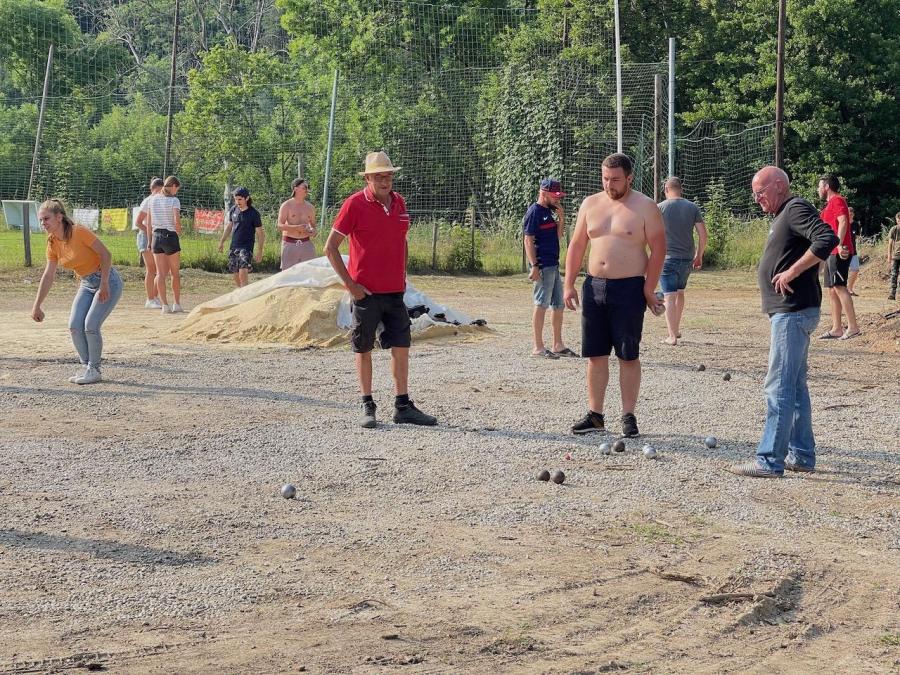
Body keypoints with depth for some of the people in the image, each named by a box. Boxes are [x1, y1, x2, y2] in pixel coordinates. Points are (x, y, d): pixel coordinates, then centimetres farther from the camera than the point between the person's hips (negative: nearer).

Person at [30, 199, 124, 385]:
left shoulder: (79, 232, -21)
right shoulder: (53, 243, 1)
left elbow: (105, 254, -20)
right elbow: (48, 276, 6)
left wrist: (104, 284, -22)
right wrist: (37, 306, 6)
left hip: (107, 280, -7)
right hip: (86, 284, 7)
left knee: (90, 325, -16)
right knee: (74, 325, -6)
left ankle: (94, 370, 0)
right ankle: (85, 366, 10)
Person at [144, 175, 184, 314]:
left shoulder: (153, 199, 8)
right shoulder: (174, 200, -7)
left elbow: (148, 223, 10)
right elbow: (177, 221, -19)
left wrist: (150, 239, 16)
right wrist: (178, 231, 0)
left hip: (156, 236, 4)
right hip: (171, 236, -4)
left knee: (161, 273, 1)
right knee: (175, 273, 11)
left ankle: (165, 305, -8)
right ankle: (177, 304, 16)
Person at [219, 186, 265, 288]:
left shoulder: (254, 213, -9)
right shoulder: (233, 209, 6)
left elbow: (260, 233, -5)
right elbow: (229, 226, 20)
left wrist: (260, 251, -9)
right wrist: (222, 241, 19)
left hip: (246, 247, -6)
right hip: (234, 246, 6)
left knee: (243, 271, -21)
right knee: (236, 274, 10)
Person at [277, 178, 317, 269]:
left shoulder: (310, 207, 10)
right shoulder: (286, 206, -2)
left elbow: (313, 224, 22)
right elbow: (280, 225, -10)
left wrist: (313, 231, -3)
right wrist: (297, 227, -25)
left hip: (306, 244, 3)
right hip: (290, 244, -3)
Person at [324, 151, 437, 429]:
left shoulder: (398, 202, 9)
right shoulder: (355, 204, -8)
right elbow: (331, 247, -7)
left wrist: (403, 275, 14)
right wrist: (349, 283, -11)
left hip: (395, 291, 5)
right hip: (366, 291, -5)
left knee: (401, 347, 4)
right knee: (364, 349, 4)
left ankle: (403, 406, 10)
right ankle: (367, 407, 12)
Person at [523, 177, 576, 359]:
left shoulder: (549, 211, 17)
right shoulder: (534, 211, -10)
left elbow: (558, 235, 23)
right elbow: (528, 240, -15)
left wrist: (561, 217, 7)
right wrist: (534, 266, -22)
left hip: (554, 265, 10)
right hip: (542, 266, -10)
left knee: (559, 305, 13)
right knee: (541, 304, -7)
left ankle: (558, 345, 21)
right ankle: (538, 347, -4)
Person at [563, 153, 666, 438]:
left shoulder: (645, 207, -3)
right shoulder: (590, 204, 10)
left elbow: (658, 249, -5)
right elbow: (576, 246, 13)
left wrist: (649, 290, -9)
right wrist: (569, 284, 5)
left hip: (629, 289, -4)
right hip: (594, 286, 4)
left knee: (628, 356, 0)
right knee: (595, 354, 6)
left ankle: (628, 416, 7)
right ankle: (595, 414, 13)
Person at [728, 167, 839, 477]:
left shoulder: (796, 209, -12)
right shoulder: (783, 216, 20)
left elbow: (828, 239, -26)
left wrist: (793, 271, -24)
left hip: (793, 312, -11)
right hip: (788, 312, 11)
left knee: (779, 386, -11)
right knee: (795, 385, 14)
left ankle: (769, 460, -10)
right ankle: (801, 455, 20)